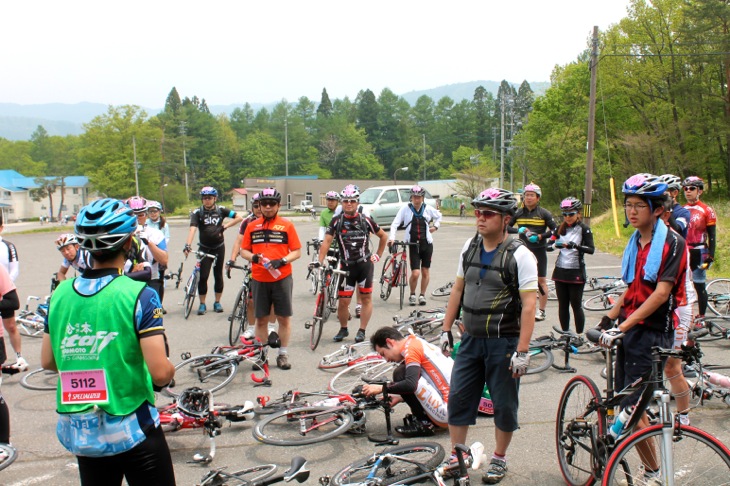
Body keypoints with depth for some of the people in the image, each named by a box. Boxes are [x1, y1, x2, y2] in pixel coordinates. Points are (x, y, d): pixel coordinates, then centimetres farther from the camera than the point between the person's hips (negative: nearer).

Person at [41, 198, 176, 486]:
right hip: (131, 431, -5)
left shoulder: (60, 293, -2)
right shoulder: (138, 295, -17)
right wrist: (170, 369, 0)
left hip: (76, 433, 5)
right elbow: (160, 373, -21)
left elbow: (47, 362, 8)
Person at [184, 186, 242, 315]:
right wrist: (188, 245, -34)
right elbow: (193, 228, -21)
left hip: (219, 247, 1)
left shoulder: (220, 210, -2)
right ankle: (202, 304, 6)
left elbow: (239, 218, -2)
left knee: (218, 275, 8)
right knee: (203, 276, -5)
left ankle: (217, 302, 20)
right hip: (204, 248, -1)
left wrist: (224, 226, -9)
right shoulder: (198, 212, -7)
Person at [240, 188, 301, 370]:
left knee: (284, 317, 4)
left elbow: (297, 251, 1)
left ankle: (283, 353, 17)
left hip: (282, 278, -2)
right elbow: (244, 250, 12)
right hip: (259, 279, 2)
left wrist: (282, 261, -15)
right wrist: (253, 257, -10)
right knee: (261, 319, 8)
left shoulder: (287, 225, 2)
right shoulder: (252, 226, 8)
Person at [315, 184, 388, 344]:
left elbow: (383, 236, 10)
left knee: (366, 298, 4)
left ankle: (362, 331, 14)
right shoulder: (336, 221, -2)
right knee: (343, 301, 0)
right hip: (347, 266, 0)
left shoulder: (365, 220, -2)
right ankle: (343, 329, 21)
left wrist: (378, 255, 7)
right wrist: (319, 261, -19)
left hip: (365, 264, 0)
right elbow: (327, 241, -9)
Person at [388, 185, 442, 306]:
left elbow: (439, 215, 24)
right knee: (415, 273, -10)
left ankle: (422, 295, 24)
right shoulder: (406, 209, -4)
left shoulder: (427, 209, 3)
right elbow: (395, 224, -8)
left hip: (427, 244, 2)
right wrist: (391, 238, -20)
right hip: (413, 245, -2)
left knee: (425, 271, 7)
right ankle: (412, 295, 14)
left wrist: (435, 226, 10)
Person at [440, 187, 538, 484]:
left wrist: (522, 351, -20)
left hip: (503, 342, -5)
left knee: (504, 405, 8)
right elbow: (458, 289, 12)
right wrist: (446, 328, 11)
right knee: (458, 398, 8)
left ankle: (499, 459, 28)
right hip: (471, 339, 5)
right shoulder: (470, 247, 4)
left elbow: (529, 305, -16)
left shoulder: (519, 255, -14)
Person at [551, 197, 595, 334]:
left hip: (576, 272, -5)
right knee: (562, 305, 8)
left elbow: (591, 249, -16)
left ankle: (580, 335, 8)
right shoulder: (562, 228, 10)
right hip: (560, 270, 5)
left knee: (576, 306, -1)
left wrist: (576, 246, -32)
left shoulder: (584, 229, -6)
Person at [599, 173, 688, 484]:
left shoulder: (672, 243, -11)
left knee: (631, 408, -8)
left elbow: (661, 293, -19)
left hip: (652, 333, -7)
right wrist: (607, 319, 10)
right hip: (629, 331, 7)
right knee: (626, 404, 9)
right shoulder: (635, 243, 12)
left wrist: (624, 325, -24)